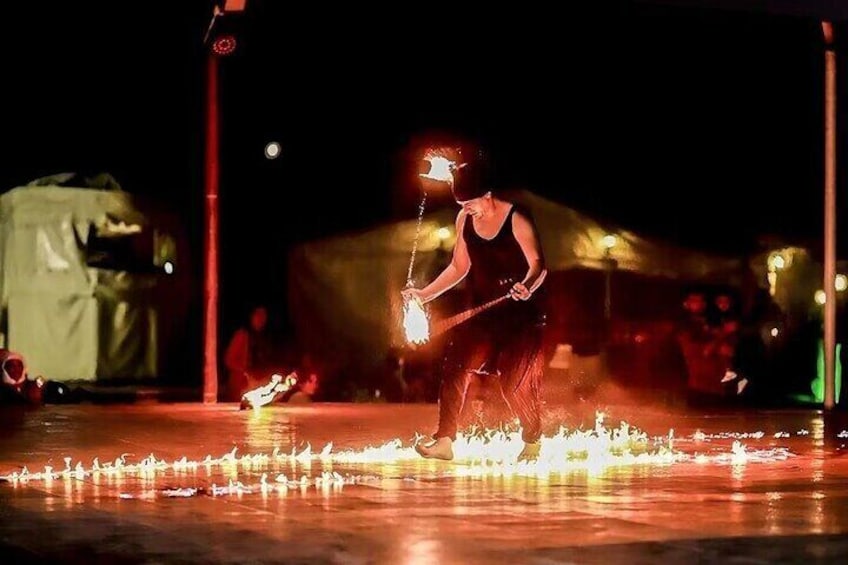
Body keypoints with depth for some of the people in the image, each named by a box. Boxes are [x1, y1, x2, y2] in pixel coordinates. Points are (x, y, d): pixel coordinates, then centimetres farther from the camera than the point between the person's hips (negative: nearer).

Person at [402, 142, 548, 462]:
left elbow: (538, 265, -17)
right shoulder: (464, 220, 4)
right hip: (482, 313, 6)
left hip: (520, 316, -6)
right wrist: (426, 294, 10)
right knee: (454, 366, -8)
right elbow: (459, 267, 15)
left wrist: (527, 286, -39)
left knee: (516, 381, -3)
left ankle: (532, 444, 20)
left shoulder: (516, 219, -14)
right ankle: (444, 441, -7)